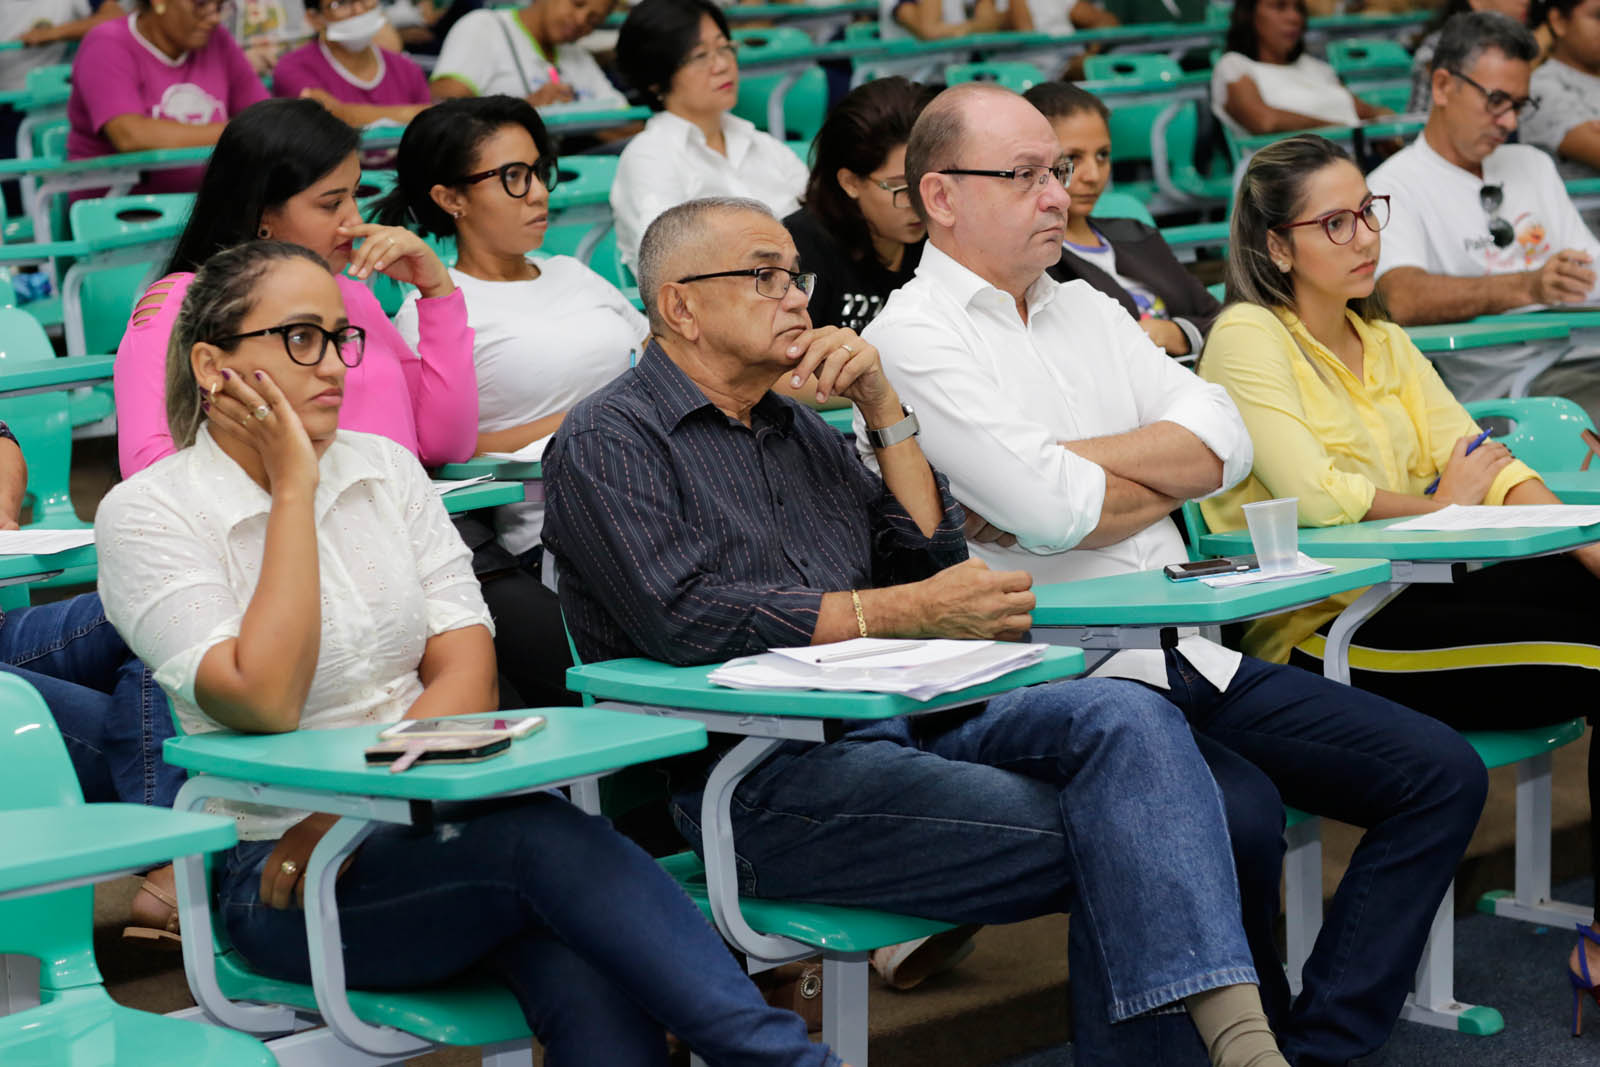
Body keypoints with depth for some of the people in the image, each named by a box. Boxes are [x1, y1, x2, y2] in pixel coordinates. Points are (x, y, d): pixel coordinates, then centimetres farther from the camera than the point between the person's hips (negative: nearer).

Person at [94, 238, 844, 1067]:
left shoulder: (387, 470, 12)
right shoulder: (147, 515, -3)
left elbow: (466, 673, 3)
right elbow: (266, 701, -17)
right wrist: (293, 489, -11)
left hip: (443, 808, 4)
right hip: (285, 874, -4)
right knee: (552, 844, -33)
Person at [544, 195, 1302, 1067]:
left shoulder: (797, 429, 24)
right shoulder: (608, 440, -1)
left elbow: (933, 556, 19)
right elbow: (686, 620, -17)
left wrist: (884, 405, 9)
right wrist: (911, 613, -18)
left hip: (897, 724, 7)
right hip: (764, 779, -7)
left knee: (1126, 717, -22)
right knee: (1109, 839, -23)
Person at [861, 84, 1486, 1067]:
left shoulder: (1089, 311, 19)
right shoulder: (913, 338, -4)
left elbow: (1225, 441, 5)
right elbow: (1050, 510, -17)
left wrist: (1066, 473, -8)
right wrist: (1168, 474, 3)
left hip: (1187, 654, 8)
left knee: (1444, 772, -1)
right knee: (1240, 817, -33)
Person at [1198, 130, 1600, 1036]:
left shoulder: (1384, 340, 19)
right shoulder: (1249, 338, -5)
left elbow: (1482, 461, 9)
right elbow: (1313, 493, -19)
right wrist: (1440, 507, -3)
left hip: (1405, 603, 8)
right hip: (1317, 633, -8)